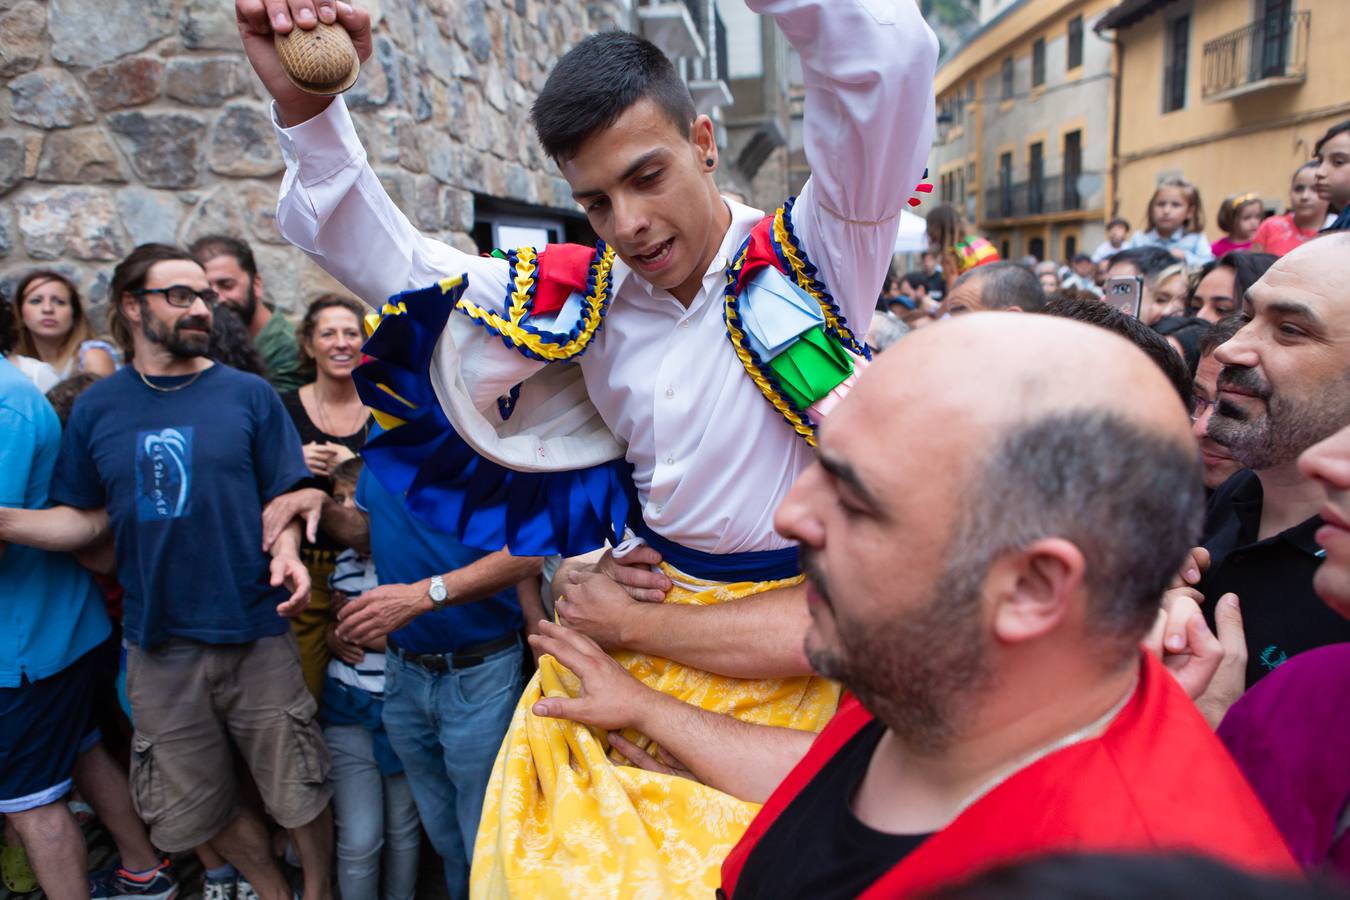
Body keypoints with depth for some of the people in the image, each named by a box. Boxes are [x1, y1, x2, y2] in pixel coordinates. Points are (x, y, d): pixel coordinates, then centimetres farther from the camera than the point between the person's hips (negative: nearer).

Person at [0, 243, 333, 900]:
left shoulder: (248, 395, -2)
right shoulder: (97, 408, 4)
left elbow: (284, 497, -1)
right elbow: (88, 519, 6)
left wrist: (286, 552, -20)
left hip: (255, 632, -2)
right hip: (158, 645, 3)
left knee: (300, 797, 7)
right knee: (195, 810, 16)